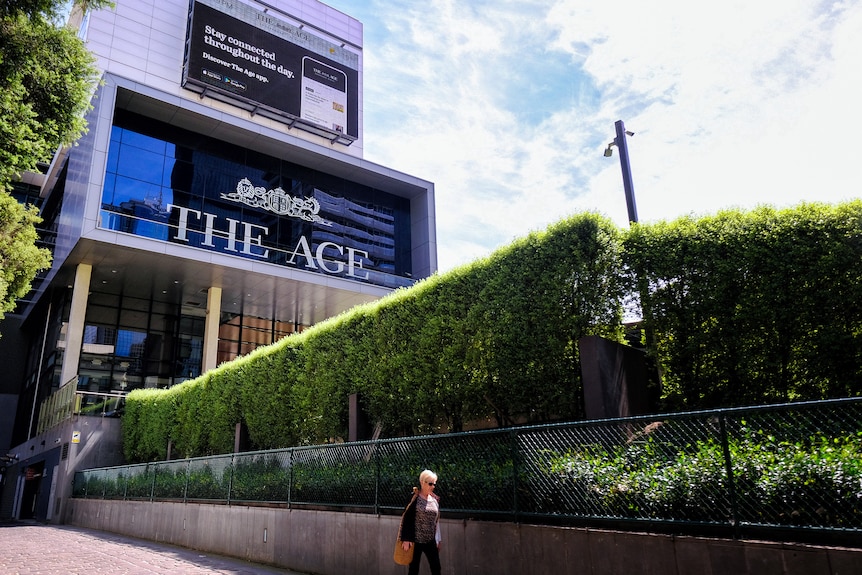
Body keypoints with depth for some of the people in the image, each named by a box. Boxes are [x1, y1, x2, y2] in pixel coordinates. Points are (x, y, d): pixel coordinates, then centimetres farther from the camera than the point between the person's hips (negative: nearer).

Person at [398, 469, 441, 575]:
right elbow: (406, 519, -13)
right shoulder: (415, 498, -11)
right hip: (416, 540, -5)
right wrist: (406, 539, -16)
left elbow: (436, 521, 13)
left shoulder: (435, 499, 6)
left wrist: (438, 540, 15)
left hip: (430, 541, 5)